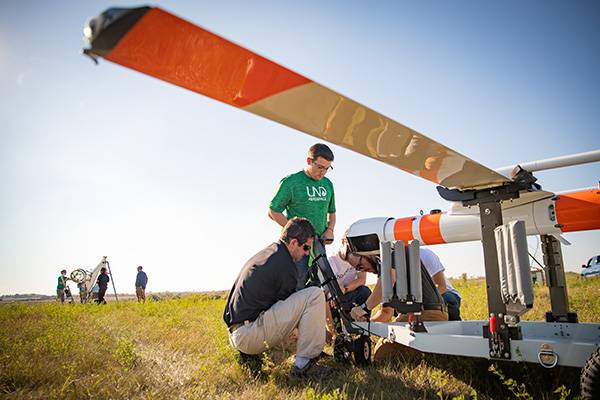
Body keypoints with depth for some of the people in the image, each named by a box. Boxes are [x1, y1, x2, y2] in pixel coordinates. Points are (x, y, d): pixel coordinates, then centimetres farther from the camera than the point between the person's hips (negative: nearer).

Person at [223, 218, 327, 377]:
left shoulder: (266, 252, 16)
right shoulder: (285, 265, -12)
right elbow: (293, 308, -1)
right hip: (249, 333, -9)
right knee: (315, 294, -12)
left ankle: (249, 354, 21)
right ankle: (304, 361, -8)